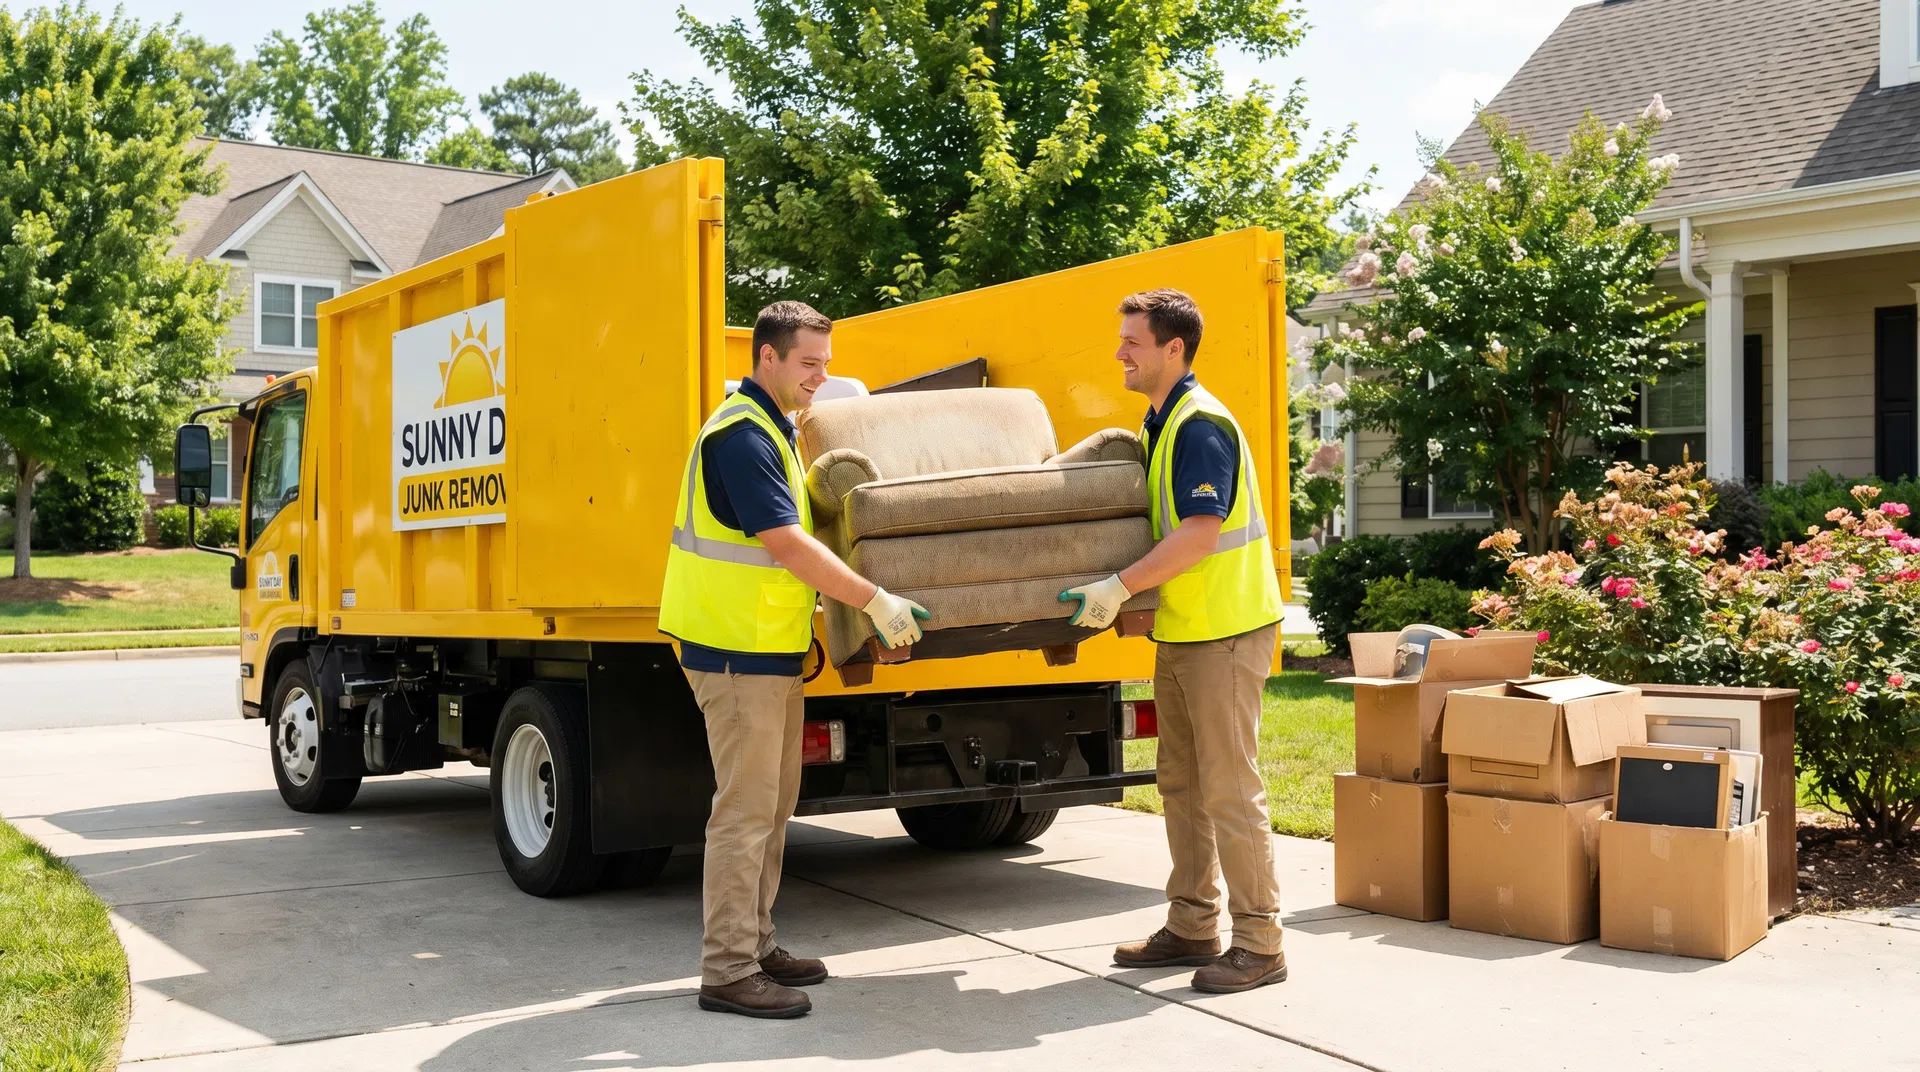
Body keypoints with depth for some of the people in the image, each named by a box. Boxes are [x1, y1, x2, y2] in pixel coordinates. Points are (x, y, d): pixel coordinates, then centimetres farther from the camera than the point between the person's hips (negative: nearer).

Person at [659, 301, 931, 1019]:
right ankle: (728, 972, -1)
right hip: (737, 648, -10)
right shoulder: (742, 434, -16)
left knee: (773, 801, 15)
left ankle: (755, 945, 24)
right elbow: (787, 545, -22)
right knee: (746, 805, -7)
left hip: (771, 646, 10)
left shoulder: (770, 429, 17)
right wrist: (876, 601, -18)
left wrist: (864, 601, 22)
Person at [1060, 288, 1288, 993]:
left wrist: (1121, 586, -22)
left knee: (1229, 785, -6)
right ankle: (1191, 927, 24)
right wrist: (1130, 595, 15)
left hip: (1225, 627, -10)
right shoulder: (1160, 422, 15)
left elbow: (1200, 532, -25)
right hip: (1180, 629, 10)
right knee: (1182, 783, 14)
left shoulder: (1202, 424, -17)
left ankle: (1259, 943, 3)